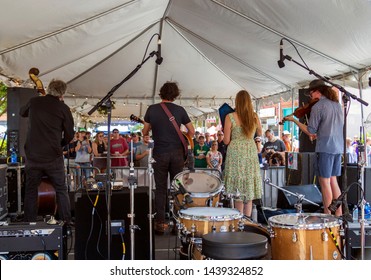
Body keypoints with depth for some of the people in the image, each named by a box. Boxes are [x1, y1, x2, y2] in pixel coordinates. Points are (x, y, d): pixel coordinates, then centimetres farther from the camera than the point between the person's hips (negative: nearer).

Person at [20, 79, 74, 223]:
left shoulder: (34, 102, 3)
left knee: (30, 191, 12)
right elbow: (70, 135, -1)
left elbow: (22, 112, 26)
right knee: (61, 190, 10)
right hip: (53, 157, -2)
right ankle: (66, 223, 12)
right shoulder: (63, 108, -5)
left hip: (33, 157, 2)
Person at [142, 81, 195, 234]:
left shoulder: (152, 109, -1)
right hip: (176, 153, 0)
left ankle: (160, 223, 8)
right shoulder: (179, 110, -1)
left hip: (159, 153, 0)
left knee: (160, 189, 7)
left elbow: (145, 132, 6)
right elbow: (191, 131, 2)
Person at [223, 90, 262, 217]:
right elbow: (260, 133, 17)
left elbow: (226, 141, -6)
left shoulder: (230, 117, -10)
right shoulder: (254, 116, -1)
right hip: (251, 152, 3)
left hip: (235, 152, -3)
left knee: (237, 191, 5)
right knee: (248, 188, 12)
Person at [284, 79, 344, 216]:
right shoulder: (337, 104, 13)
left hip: (325, 148, -8)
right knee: (333, 181, 16)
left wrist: (294, 120, 0)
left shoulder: (317, 106, -11)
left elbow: (310, 132, -10)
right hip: (338, 148, 8)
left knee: (325, 182, 0)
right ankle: (338, 214, 19)